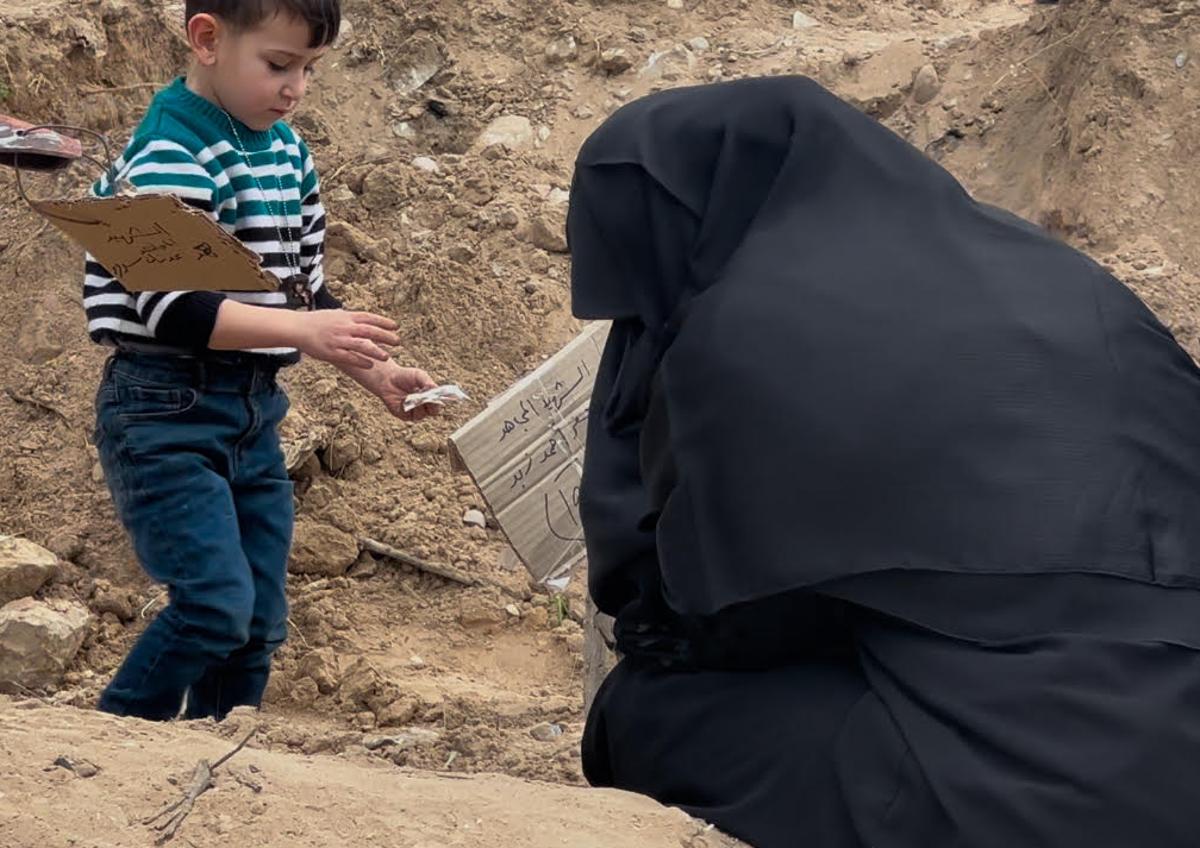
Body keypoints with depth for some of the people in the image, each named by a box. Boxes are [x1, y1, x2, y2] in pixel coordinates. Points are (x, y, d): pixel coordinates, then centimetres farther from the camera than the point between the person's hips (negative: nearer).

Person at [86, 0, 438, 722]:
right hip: (168, 413, -8)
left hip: (255, 410, 8)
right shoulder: (172, 154, -15)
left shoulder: (287, 153, 11)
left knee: (260, 621, 9)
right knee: (217, 602, -18)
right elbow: (169, 305, -25)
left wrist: (378, 374, 8)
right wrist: (303, 330, -33)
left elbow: (306, 285, 19)